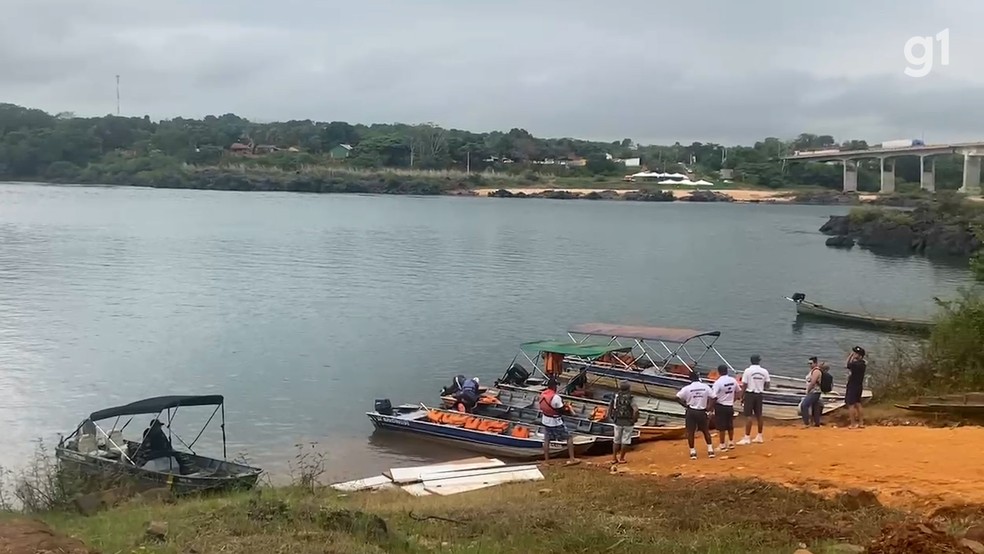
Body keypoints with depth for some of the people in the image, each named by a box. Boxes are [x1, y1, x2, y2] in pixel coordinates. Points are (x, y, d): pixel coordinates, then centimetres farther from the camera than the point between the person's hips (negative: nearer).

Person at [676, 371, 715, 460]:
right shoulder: (705, 387, -2)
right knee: (706, 430, 17)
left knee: (690, 432, 7)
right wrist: (708, 407, 2)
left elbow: (678, 397, -13)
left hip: (691, 412, -2)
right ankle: (710, 450, 16)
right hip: (702, 412, 2)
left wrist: (685, 405, -3)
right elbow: (713, 398, -4)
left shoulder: (687, 388, -8)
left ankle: (693, 452, 5)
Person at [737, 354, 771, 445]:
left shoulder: (747, 371, -10)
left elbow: (744, 386, -10)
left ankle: (747, 438, -8)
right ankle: (759, 436, 23)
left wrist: (742, 397, -2)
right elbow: (767, 386, 4)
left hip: (749, 394, -4)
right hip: (759, 395, 4)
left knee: (748, 416, -6)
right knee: (759, 415, 14)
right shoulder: (764, 371, 1)